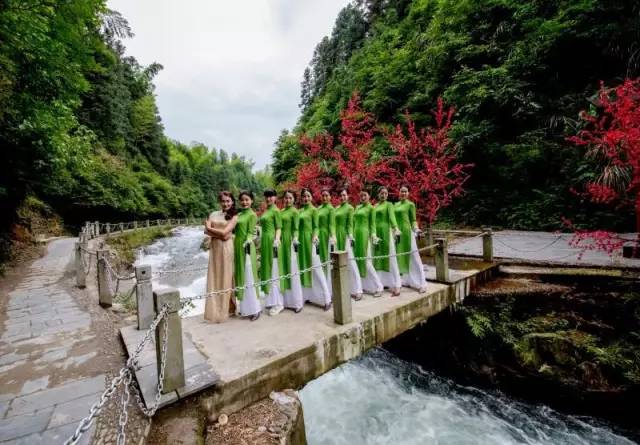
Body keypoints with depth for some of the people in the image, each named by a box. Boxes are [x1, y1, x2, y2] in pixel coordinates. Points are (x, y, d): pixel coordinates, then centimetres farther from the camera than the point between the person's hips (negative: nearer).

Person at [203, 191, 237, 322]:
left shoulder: (234, 217, 1)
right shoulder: (213, 214, 12)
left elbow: (225, 232, -11)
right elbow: (206, 231, 0)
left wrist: (211, 229, 1)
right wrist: (219, 234, -11)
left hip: (226, 249, -3)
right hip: (214, 248, 4)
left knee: (225, 277, 2)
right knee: (214, 277, 5)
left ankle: (225, 309, 12)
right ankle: (215, 310, 13)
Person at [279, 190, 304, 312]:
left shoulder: (294, 211, -4)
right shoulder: (281, 211, 14)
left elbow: (296, 228, -9)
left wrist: (295, 239, -21)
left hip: (290, 241, -7)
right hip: (282, 241, 7)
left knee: (292, 271, -3)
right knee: (283, 270, 10)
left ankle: (297, 302, 5)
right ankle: (286, 300, 20)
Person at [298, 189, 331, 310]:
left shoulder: (313, 209, -1)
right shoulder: (300, 210, 15)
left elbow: (315, 226, -7)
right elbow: (298, 226, 15)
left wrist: (314, 237, -24)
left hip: (309, 239, -7)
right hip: (300, 240, 7)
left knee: (316, 269, -8)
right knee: (303, 267, 11)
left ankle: (326, 299, -5)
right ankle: (307, 295, 23)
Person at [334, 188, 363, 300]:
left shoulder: (349, 207, -2)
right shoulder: (337, 208, 15)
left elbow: (350, 224, -8)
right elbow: (335, 223, 14)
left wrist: (351, 236, -18)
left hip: (345, 236, -6)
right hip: (337, 236, 7)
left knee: (350, 262, -7)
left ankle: (357, 290, -2)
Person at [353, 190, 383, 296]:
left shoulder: (371, 208, -1)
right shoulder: (357, 207, 17)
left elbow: (372, 223, -4)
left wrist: (373, 234, -17)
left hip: (364, 234, -7)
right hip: (356, 234, 7)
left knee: (366, 261, -8)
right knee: (357, 260, 7)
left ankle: (378, 287, 0)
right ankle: (364, 286, 18)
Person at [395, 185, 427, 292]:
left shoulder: (410, 204, -1)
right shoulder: (396, 204, 14)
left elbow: (413, 220, -4)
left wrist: (416, 229, -20)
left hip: (407, 231, -6)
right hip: (397, 231, 6)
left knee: (412, 255, -6)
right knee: (399, 255, 12)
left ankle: (421, 283, -1)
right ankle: (404, 280, 25)